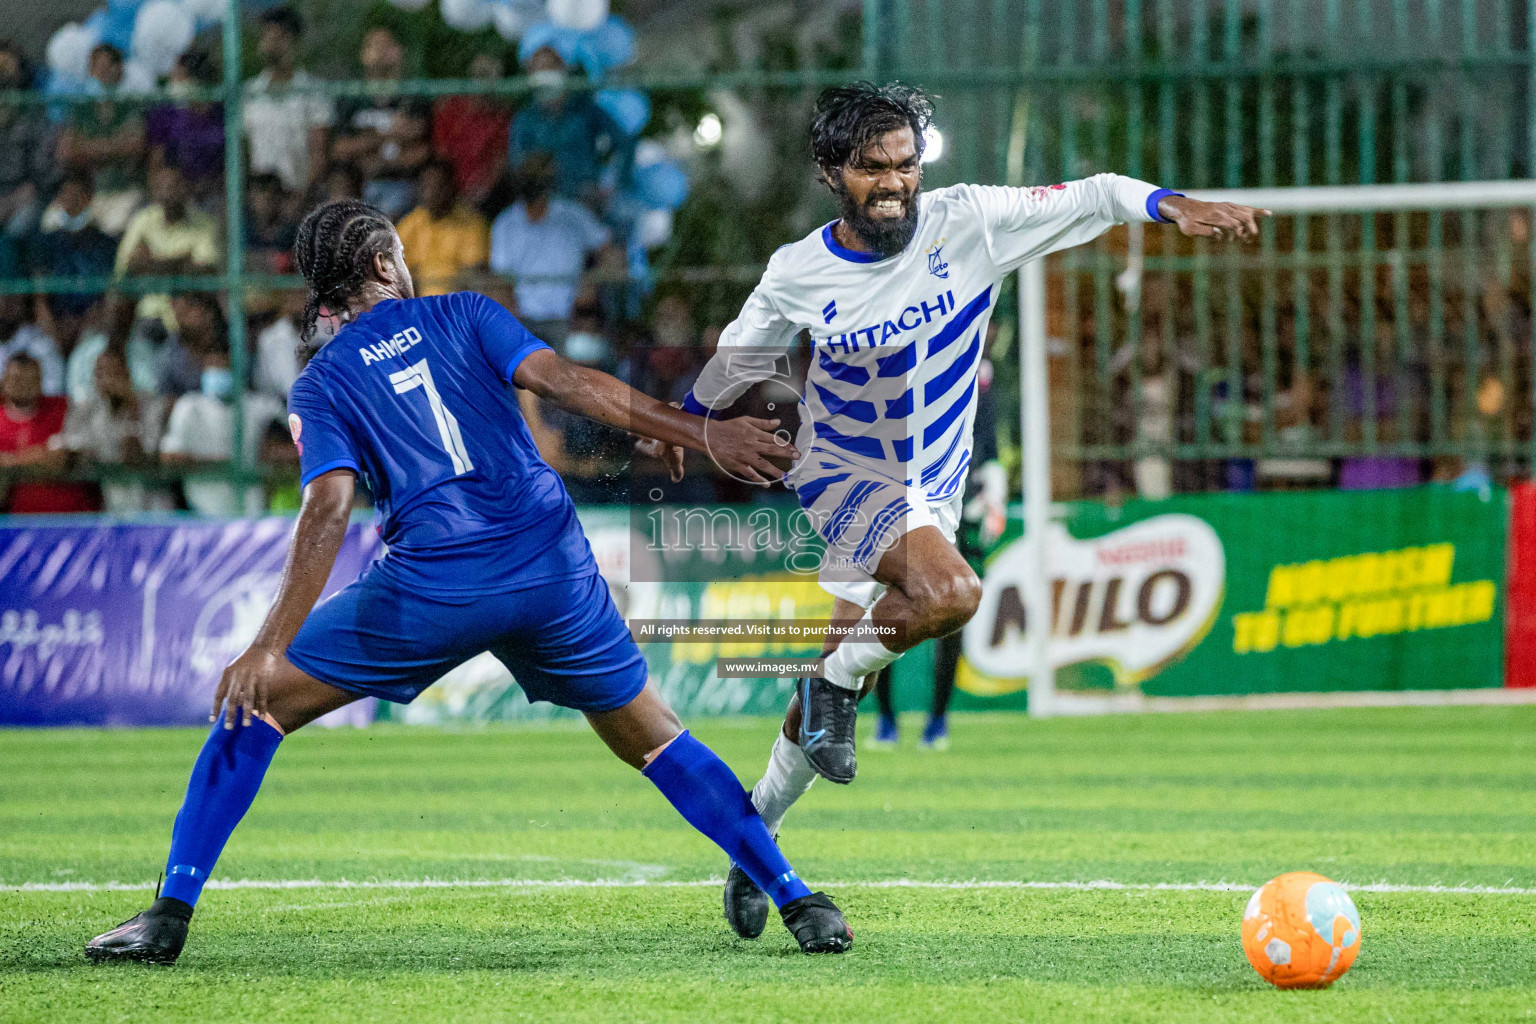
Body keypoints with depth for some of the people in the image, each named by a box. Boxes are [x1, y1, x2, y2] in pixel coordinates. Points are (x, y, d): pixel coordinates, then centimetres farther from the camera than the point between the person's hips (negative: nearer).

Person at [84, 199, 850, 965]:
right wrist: (701, 434, -4)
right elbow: (563, 382, -1)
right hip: (552, 568, 2)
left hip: (429, 586, -2)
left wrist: (270, 646, -12)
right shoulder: (462, 316, 13)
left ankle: (172, 913, 1)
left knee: (255, 703, 9)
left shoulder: (319, 387, 9)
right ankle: (796, 901, 13)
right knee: (653, 737, 17)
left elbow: (328, 509, -5)